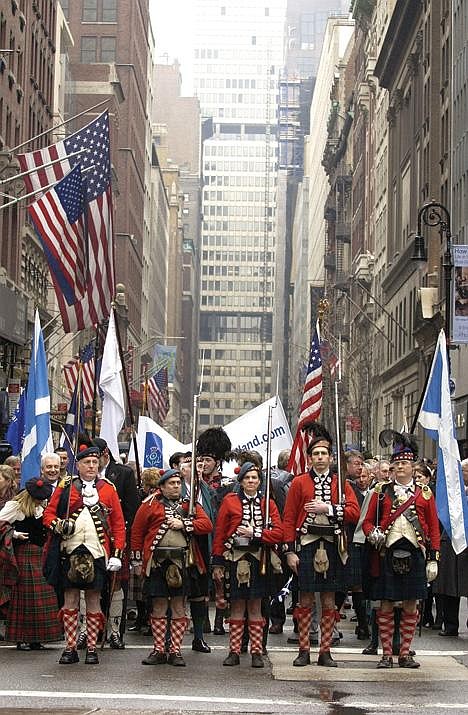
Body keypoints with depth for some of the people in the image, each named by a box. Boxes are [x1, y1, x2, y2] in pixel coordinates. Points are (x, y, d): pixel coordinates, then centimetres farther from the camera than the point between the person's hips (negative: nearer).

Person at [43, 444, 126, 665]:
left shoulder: (108, 489, 7)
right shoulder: (65, 487, 6)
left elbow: (119, 523, 7)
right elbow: (49, 513, 7)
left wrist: (117, 553, 0)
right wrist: (58, 525, -15)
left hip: (98, 553, 0)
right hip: (70, 551, 0)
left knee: (93, 599, 3)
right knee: (70, 598, 3)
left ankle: (92, 649, 9)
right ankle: (70, 648, 9)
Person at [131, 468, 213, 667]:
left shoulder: (189, 505, 11)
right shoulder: (151, 505, 4)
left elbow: (207, 525, 0)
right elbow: (137, 533, 4)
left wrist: (184, 524, -12)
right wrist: (137, 561, 2)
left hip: (181, 563, 2)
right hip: (157, 563, -2)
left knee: (179, 607, 3)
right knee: (159, 606, 3)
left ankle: (175, 651, 9)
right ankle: (159, 650, 11)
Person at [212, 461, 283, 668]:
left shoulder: (268, 503, 7)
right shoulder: (230, 501, 3)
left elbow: (278, 533, 0)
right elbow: (219, 534, 1)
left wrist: (255, 533, -12)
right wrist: (217, 564, -4)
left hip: (258, 560, 1)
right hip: (235, 559, -1)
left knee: (255, 607, 5)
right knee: (237, 606, 2)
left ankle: (256, 652, 8)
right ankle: (234, 652, 7)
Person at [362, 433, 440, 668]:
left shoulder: (424, 493, 8)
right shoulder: (382, 491, 7)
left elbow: (434, 528, 8)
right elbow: (367, 521, 9)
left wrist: (433, 560, 2)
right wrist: (372, 533, -14)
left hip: (415, 553, 1)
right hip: (388, 552, -1)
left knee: (411, 605, 4)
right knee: (386, 604, 1)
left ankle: (405, 653, 12)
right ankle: (386, 654, 7)